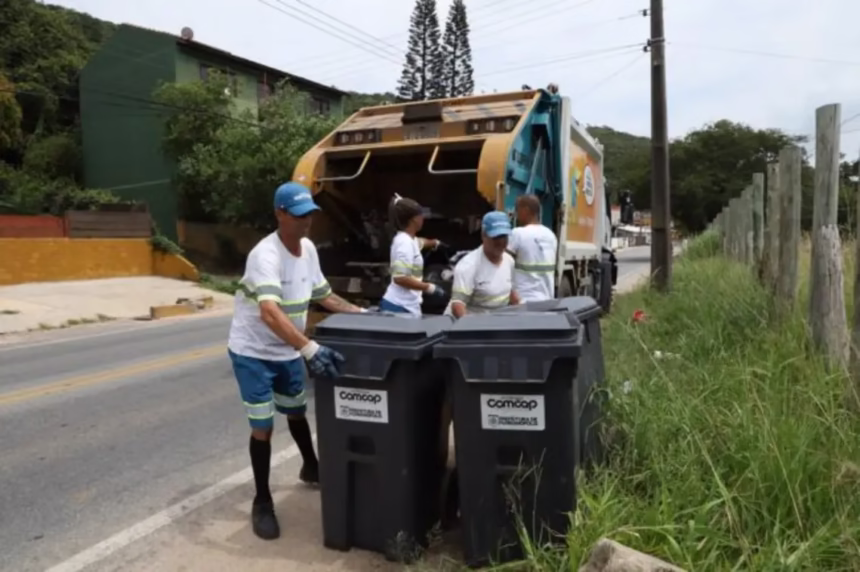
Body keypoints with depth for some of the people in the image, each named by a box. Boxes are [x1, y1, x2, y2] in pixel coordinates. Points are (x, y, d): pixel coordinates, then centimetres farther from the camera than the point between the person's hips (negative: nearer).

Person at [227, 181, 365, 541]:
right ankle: (262, 502, 15)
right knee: (263, 426, -3)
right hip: (253, 353, -7)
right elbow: (269, 312, -44)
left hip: (288, 352, 7)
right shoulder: (266, 255, -29)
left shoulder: (308, 249, -4)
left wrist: (361, 313, -1)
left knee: (296, 413, 23)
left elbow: (323, 295, 9)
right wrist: (310, 349, -55)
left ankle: (311, 468, 46)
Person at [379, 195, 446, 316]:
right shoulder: (404, 242, -17)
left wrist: (435, 243, 60)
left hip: (408, 306, 10)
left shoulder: (408, 239, 13)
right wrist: (430, 288, -20)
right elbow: (400, 278, -26)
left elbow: (419, 242, 41)